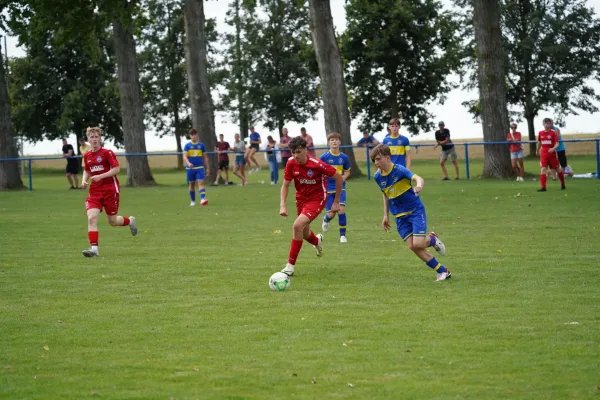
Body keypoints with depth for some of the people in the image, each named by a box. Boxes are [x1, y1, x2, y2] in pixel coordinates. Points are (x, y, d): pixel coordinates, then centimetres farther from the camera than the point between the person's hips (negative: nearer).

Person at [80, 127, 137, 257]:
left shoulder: (107, 153, -9)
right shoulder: (86, 156, 7)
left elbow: (117, 169, -14)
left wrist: (100, 176, -22)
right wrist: (84, 180, 2)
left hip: (110, 190, -4)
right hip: (95, 192, 4)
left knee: (113, 221, 7)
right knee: (91, 218, -17)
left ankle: (130, 221, 40)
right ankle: (94, 248, -17)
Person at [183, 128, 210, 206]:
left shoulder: (201, 145, 7)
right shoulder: (187, 146, 2)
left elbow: (205, 157, 12)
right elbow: (185, 156, -9)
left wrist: (208, 168, 11)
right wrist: (188, 163, -29)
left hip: (200, 167, 0)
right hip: (190, 168, 0)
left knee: (201, 183, -16)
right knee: (191, 184, 9)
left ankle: (202, 199, -30)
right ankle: (193, 201, 21)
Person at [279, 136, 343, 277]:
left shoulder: (317, 165, -26)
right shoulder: (291, 164, -13)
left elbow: (338, 178, -13)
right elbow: (285, 185, -1)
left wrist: (336, 202, -7)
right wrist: (282, 205, -15)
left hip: (317, 199, -6)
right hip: (301, 198, 6)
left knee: (298, 225, -26)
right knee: (304, 234, 18)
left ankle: (290, 265, -18)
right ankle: (317, 241, 59)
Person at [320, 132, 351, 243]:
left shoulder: (344, 157, 1)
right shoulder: (324, 157, -6)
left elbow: (347, 171, 15)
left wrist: (344, 177, -7)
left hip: (340, 188, 1)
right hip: (328, 189, -1)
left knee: (341, 210, -14)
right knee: (331, 214, -2)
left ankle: (342, 235, -2)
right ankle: (326, 220, 37)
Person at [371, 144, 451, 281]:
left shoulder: (399, 170, -18)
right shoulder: (378, 177, 0)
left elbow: (418, 178, -35)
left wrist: (419, 185, -58)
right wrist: (386, 215, 16)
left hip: (415, 210, -5)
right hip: (400, 216, 5)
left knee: (418, 244, -19)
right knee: (412, 246, -8)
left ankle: (432, 239, 18)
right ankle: (443, 272, 3)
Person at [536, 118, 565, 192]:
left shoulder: (553, 133, -7)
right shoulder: (540, 133, 4)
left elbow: (557, 144, -14)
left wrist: (553, 148, -34)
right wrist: (537, 150, 34)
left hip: (552, 154, -2)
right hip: (544, 154, 2)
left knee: (557, 169, 10)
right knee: (543, 169, -12)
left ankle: (562, 184, 31)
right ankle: (543, 187, -16)